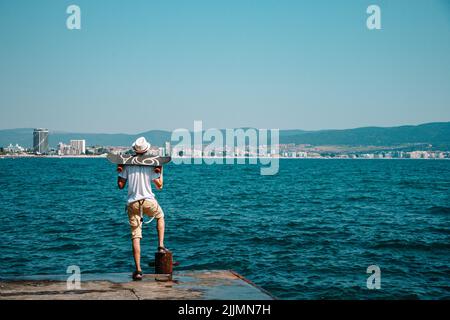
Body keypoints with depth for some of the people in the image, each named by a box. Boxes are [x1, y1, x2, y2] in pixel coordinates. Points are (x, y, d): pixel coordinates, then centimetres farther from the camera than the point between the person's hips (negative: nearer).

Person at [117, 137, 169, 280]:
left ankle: (138, 270, -3)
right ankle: (161, 245, 24)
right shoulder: (151, 165, -2)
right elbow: (159, 185, 3)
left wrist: (119, 172, 15)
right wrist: (161, 171, 13)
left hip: (132, 203, 1)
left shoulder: (127, 165, 0)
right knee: (160, 217, 33)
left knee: (135, 237, 0)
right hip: (148, 201, -1)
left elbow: (120, 185, 3)